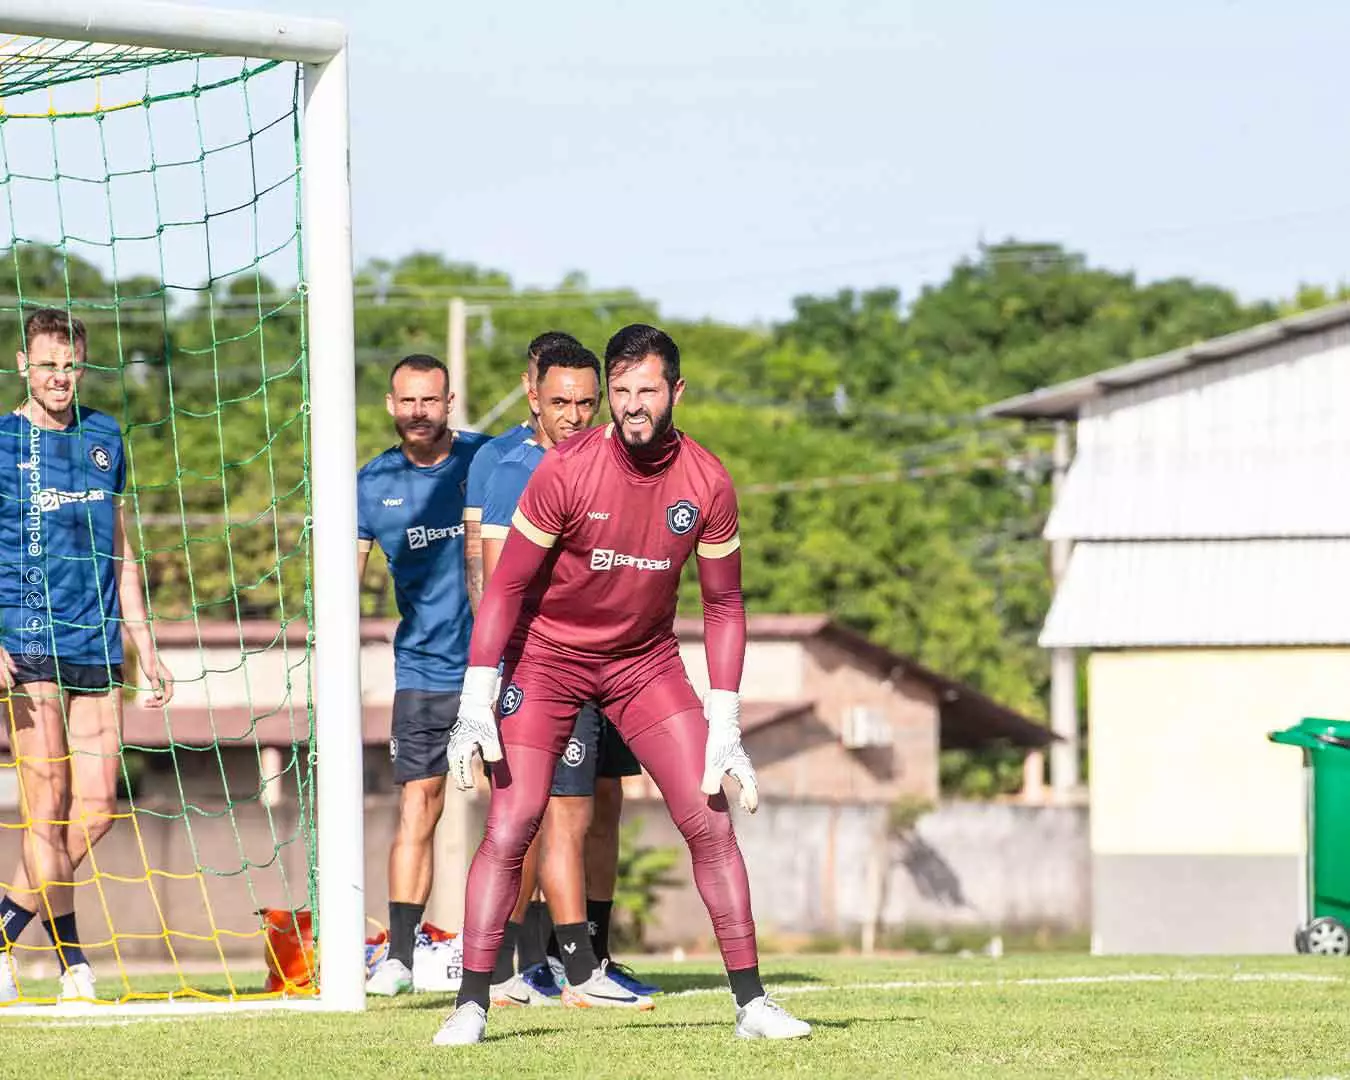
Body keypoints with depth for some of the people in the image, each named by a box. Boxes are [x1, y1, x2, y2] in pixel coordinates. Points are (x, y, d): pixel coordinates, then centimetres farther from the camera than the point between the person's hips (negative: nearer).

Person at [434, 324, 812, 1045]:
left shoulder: (707, 484, -11)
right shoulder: (566, 470, -19)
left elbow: (723, 605, 0)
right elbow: (505, 587, -13)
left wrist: (724, 726, -5)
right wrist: (475, 705, -18)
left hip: (646, 659, 3)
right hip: (547, 655, -3)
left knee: (711, 823, -4)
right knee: (509, 830, -12)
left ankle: (752, 1002, 5)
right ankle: (470, 1007, -4)